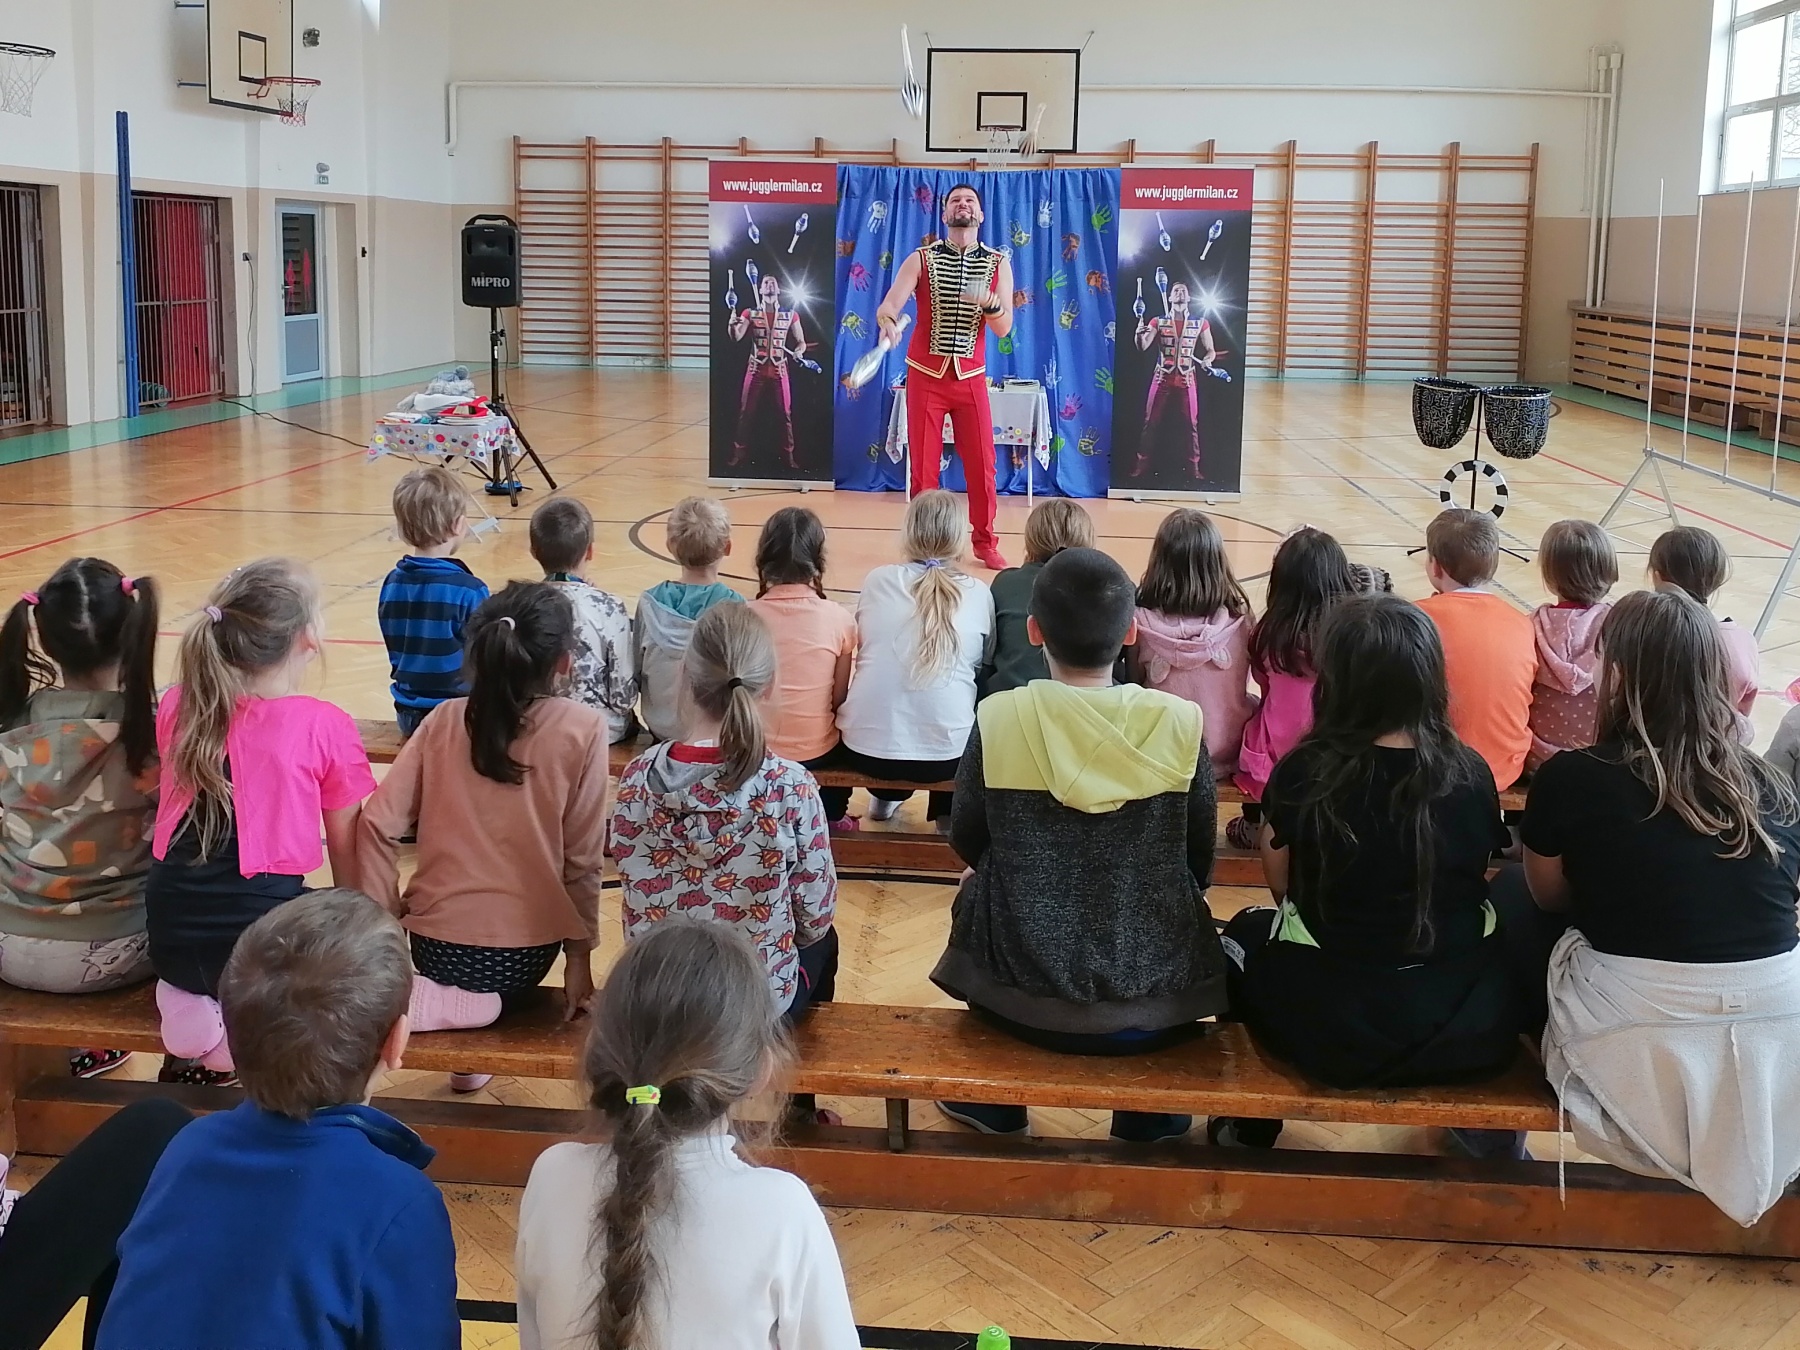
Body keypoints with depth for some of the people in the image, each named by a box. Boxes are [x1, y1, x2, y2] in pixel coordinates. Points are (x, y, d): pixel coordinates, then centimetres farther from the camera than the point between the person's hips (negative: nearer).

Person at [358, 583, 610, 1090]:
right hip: (525, 949, -1)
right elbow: (583, 857, -8)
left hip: (437, 941, 1)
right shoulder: (582, 729, -11)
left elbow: (379, 823, -7)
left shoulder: (444, 719, -4)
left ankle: (450, 1002, 8)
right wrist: (579, 954, 2)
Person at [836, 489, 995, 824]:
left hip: (865, 746, 1)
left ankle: (887, 797, 49)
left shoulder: (876, 581, 2)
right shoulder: (979, 595, 0)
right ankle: (946, 812, 39)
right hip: (947, 751, -1)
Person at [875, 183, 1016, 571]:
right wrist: (888, 322, -37)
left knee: (982, 465, 2)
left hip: (971, 377, 1)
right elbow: (887, 306, -13)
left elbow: (1003, 328, 0)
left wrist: (990, 304, -22)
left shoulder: (998, 264, 2)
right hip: (925, 375, -1)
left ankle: (985, 543, 15)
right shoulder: (920, 259, -2)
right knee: (923, 465, 2)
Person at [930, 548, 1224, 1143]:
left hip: (1024, 1002, 0)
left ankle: (992, 1104, 46)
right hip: (1158, 1008, 1)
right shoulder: (1180, 722, -11)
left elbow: (968, 845, 1)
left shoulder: (999, 718, -13)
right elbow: (1199, 864, 0)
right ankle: (1149, 1117, 45)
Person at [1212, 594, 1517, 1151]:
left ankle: (1251, 1122, 40)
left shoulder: (1303, 774, -13)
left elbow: (1280, 883, 1)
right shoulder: (1471, 776, -8)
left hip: (1331, 1031, -1)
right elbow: (1481, 882, 6)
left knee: (1246, 933, 28)